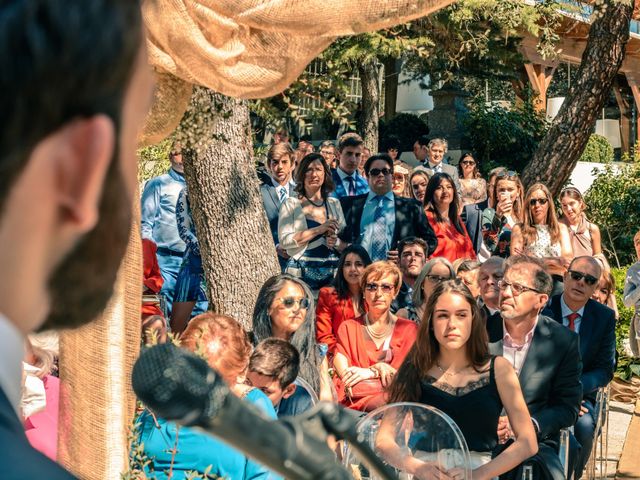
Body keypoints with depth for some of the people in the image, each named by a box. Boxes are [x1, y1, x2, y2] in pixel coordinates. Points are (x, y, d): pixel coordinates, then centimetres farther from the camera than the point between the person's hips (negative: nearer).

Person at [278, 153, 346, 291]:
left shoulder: (334, 203, 13)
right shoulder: (291, 204, 2)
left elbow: (346, 244, 17)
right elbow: (284, 240, -11)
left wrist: (336, 242, -6)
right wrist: (319, 229, -15)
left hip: (332, 273, 3)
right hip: (302, 273, -3)